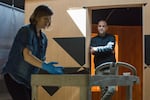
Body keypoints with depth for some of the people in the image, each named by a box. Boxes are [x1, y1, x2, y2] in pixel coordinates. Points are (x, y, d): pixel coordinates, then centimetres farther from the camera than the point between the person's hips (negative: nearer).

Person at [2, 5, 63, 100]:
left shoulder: (44, 38, 7)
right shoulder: (26, 31, -16)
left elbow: (41, 59, 9)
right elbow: (27, 56, -30)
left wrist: (48, 65, -13)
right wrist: (45, 66, -40)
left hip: (29, 79, 8)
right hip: (15, 76, -7)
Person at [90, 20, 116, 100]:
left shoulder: (111, 37, 8)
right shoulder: (93, 39, 11)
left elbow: (110, 48, -9)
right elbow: (92, 51, -6)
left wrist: (96, 49, -9)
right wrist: (107, 50, -12)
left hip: (110, 67, -1)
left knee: (111, 89, -15)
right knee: (103, 91, -1)